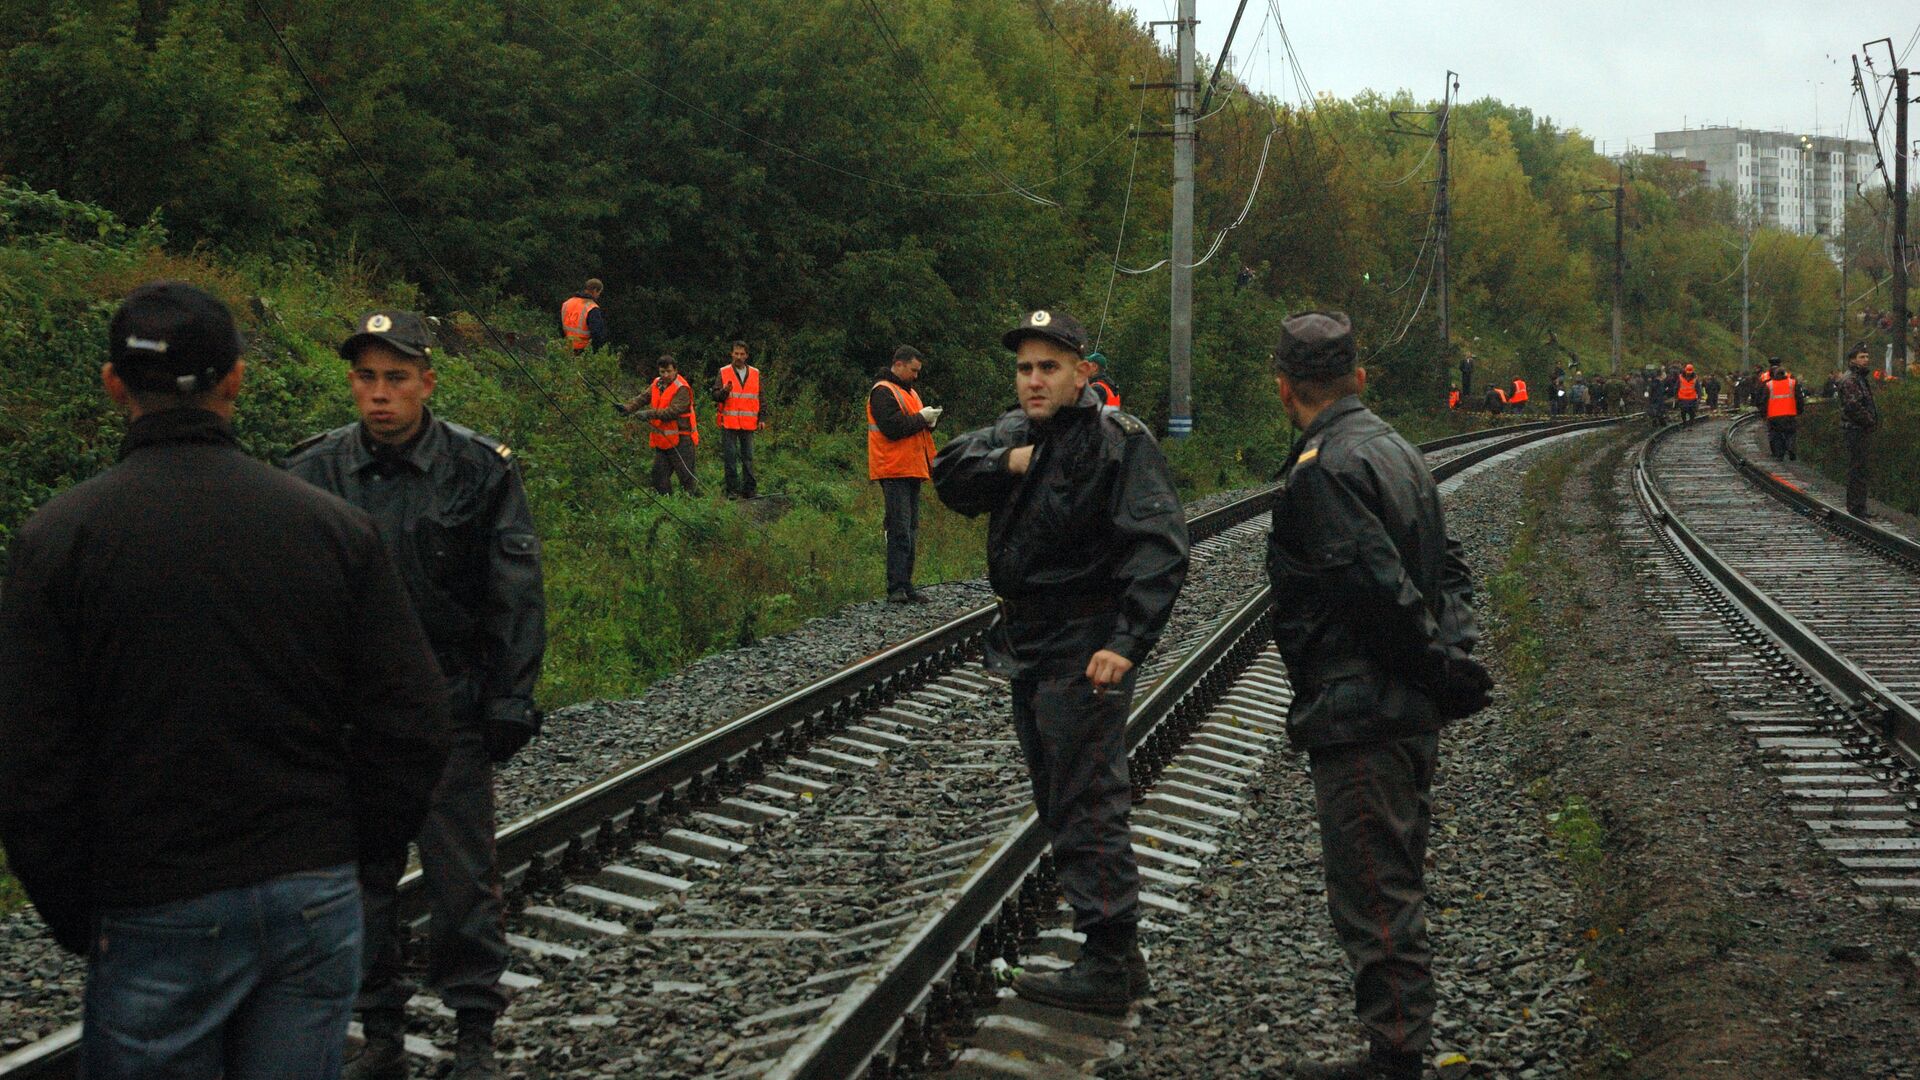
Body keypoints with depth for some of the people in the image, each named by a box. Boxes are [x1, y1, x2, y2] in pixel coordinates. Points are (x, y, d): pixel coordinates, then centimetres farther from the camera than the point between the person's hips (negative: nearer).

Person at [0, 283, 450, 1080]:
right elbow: (413, 727, 1)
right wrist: (345, 854, 12)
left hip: (158, 921, -2)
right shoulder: (336, 527, 2)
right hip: (317, 902, 3)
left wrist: (79, 922, 4)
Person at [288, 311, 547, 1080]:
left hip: (449, 707, -2)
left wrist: (511, 699, -7)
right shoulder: (315, 472, 1)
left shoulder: (479, 470, -4)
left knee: (463, 878, 2)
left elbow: (515, 596, -2)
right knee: (361, 877, 9)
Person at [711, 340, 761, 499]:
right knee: (730, 457, -2)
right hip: (729, 423, -2)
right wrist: (724, 391, -22)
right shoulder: (723, 372, 4)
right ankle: (733, 490, 2)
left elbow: (760, 398, 15)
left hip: (748, 425, 2)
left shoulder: (755, 374, 11)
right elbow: (715, 395, -1)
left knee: (748, 457, 4)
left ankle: (749, 490, 9)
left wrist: (760, 419, 8)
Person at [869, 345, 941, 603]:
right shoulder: (883, 392, -9)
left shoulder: (909, 392, 22)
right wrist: (921, 418, -11)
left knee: (911, 531, 10)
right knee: (900, 531, -13)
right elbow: (892, 427, -20)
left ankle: (905, 586, 14)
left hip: (911, 471, 10)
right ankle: (896, 588, -13)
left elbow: (917, 428, 26)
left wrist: (930, 420, 5)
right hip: (894, 472, -10)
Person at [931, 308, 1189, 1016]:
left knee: (1087, 807, -9)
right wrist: (1007, 465, -14)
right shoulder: (1017, 433, 10)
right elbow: (950, 477, 3)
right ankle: (1120, 954, 24)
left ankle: (1108, 965, -4)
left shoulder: (1117, 441, -15)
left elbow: (1158, 547, -22)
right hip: (1029, 646, 9)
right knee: (1059, 803, 15)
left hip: (1084, 652, -9)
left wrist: (1128, 643, -30)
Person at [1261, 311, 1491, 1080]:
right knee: (1396, 887, 18)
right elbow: (1447, 565, 16)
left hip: (1358, 719, -10)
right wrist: (1456, 650, 7)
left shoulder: (1323, 469, -17)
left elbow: (1381, 587, -23)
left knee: (1373, 900, -4)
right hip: (1414, 716, 10)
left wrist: (1439, 666, -13)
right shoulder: (1396, 451, 14)